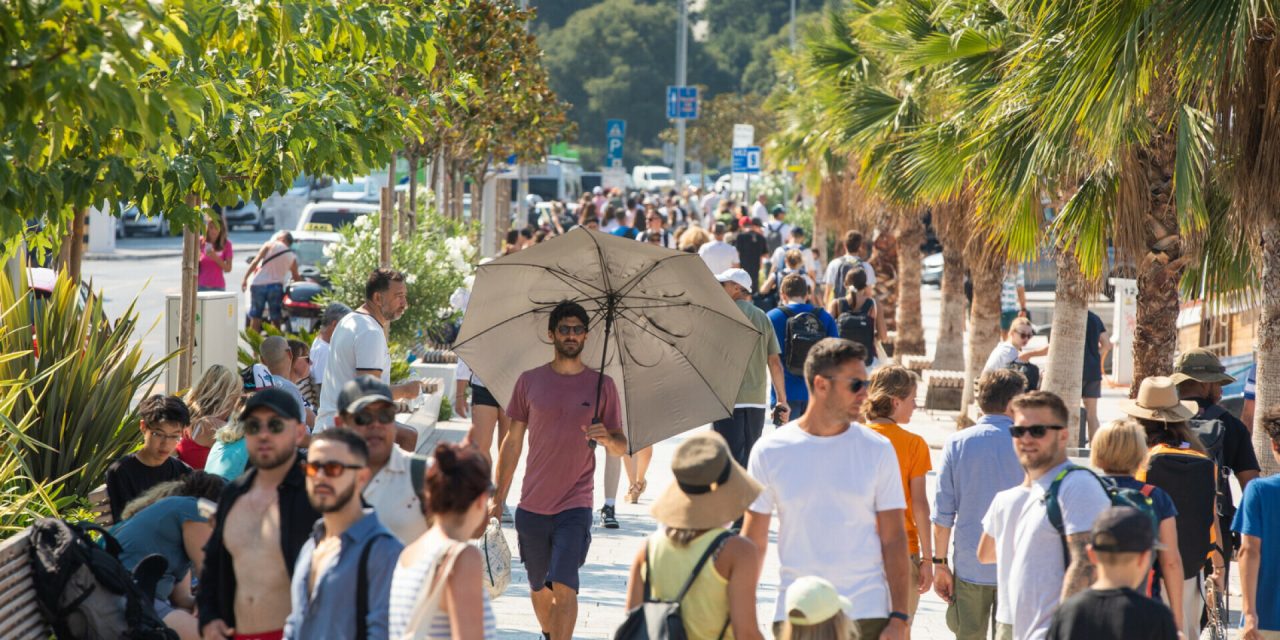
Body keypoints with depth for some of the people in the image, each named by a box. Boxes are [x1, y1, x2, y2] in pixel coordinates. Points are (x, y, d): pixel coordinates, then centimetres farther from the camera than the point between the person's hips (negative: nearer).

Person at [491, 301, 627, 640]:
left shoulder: (601, 384, 1)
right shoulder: (530, 381, 4)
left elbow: (621, 447, 5)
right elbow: (512, 442, 9)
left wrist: (607, 438, -20)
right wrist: (498, 498, 7)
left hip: (574, 507, -2)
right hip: (532, 506, 2)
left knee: (564, 587, -15)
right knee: (539, 587, 13)